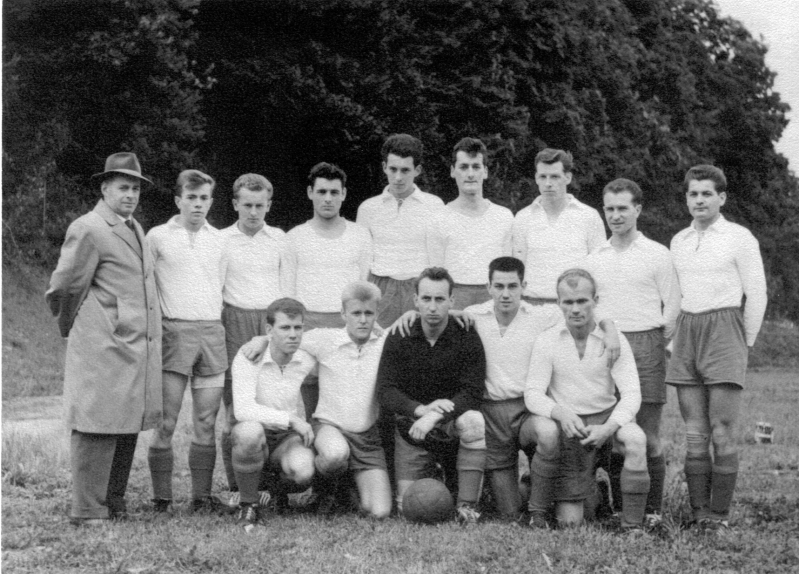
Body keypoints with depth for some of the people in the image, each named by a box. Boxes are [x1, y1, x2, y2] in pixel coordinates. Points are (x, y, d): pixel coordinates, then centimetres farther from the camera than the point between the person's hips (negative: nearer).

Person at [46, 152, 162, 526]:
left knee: (127, 429, 10)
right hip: (103, 351, -8)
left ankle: (114, 505, 19)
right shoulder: (87, 230, -10)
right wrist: (72, 328, 6)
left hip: (138, 350, 8)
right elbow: (63, 288, -8)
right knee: (98, 430, -5)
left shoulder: (134, 228, 18)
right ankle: (88, 513, 2)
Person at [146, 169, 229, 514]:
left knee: (206, 423, 3)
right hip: (174, 331, -3)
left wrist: (216, 324, 12)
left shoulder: (218, 240, 13)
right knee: (166, 422, -4)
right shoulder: (158, 237, 2)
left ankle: (202, 496, 9)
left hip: (212, 332, 4)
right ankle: (161, 499, 1)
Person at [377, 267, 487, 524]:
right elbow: (385, 392, -11)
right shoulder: (398, 339, -4)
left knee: (473, 422, -36)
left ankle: (467, 506, -24)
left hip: (452, 425, -1)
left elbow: (472, 393, -17)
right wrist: (421, 409, -31)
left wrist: (435, 416, -33)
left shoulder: (467, 339, -9)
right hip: (411, 426, 2)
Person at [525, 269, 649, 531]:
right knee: (569, 521, -7)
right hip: (568, 426, 0)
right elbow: (533, 394, -9)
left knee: (636, 439, -36)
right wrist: (560, 412, -31)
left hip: (606, 416, 1)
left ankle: (633, 525, -26)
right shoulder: (547, 341, -6)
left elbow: (631, 394, -12)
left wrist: (609, 428, -30)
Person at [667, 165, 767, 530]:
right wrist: (677, 337, 13)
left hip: (723, 330, -5)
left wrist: (745, 343, 4)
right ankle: (699, 511, 6)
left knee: (721, 431, -7)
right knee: (694, 434, 3)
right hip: (686, 335, 5)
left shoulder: (739, 238, 0)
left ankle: (720, 513, -2)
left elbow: (757, 295, 1)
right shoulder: (678, 241, 16)